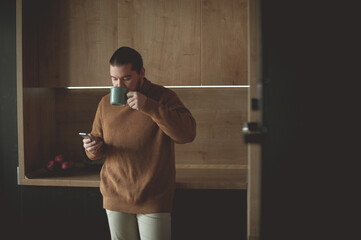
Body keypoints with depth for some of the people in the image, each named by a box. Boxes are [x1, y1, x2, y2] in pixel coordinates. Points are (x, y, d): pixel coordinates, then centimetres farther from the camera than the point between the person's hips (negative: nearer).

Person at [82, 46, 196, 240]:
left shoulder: (163, 97, -5)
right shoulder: (106, 103, 7)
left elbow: (188, 133, -21)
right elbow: (97, 152, 15)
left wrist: (149, 106, -27)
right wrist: (93, 149, -10)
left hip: (153, 201, -3)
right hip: (115, 199, 4)